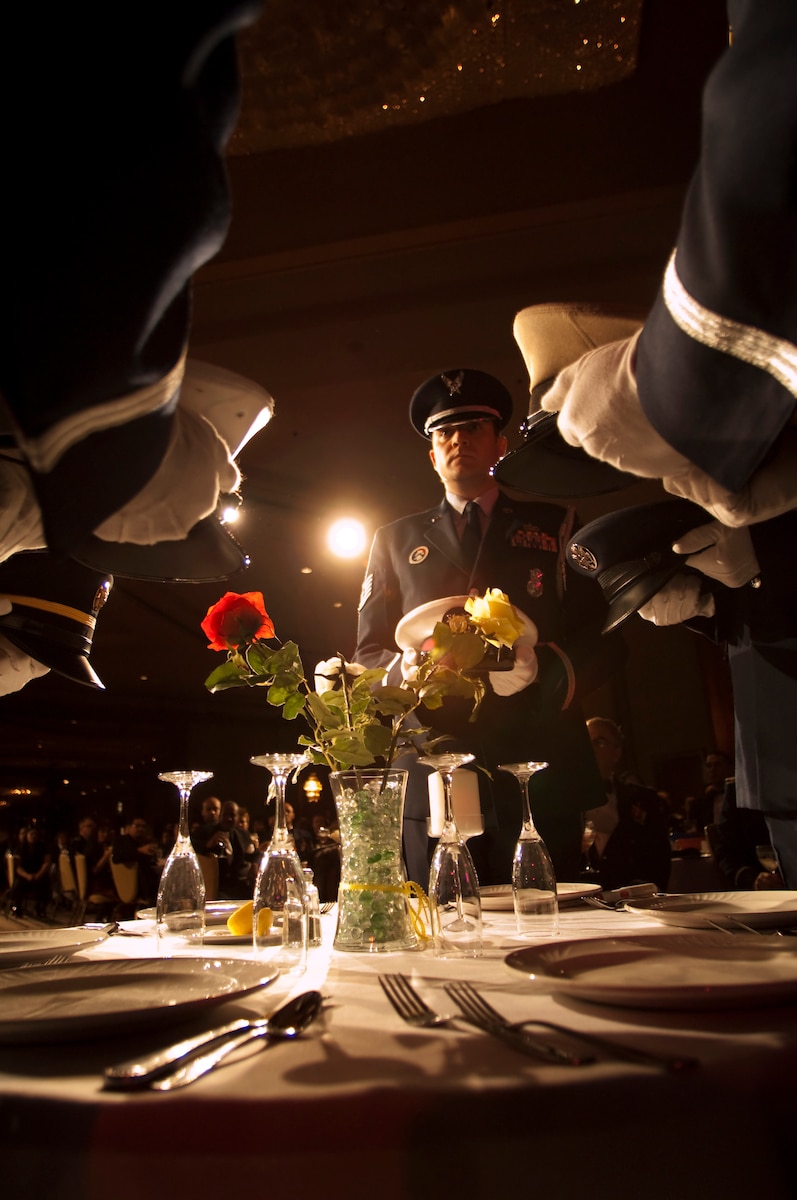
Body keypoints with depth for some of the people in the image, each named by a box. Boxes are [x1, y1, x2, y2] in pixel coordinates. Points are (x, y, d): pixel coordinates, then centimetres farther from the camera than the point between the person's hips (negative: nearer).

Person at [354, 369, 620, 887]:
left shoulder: (555, 526, 15)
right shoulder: (396, 540, 19)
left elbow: (600, 640, 7)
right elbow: (368, 655, 15)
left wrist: (542, 666, -13)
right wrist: (406, 667, -8)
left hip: (539, 772, 0)